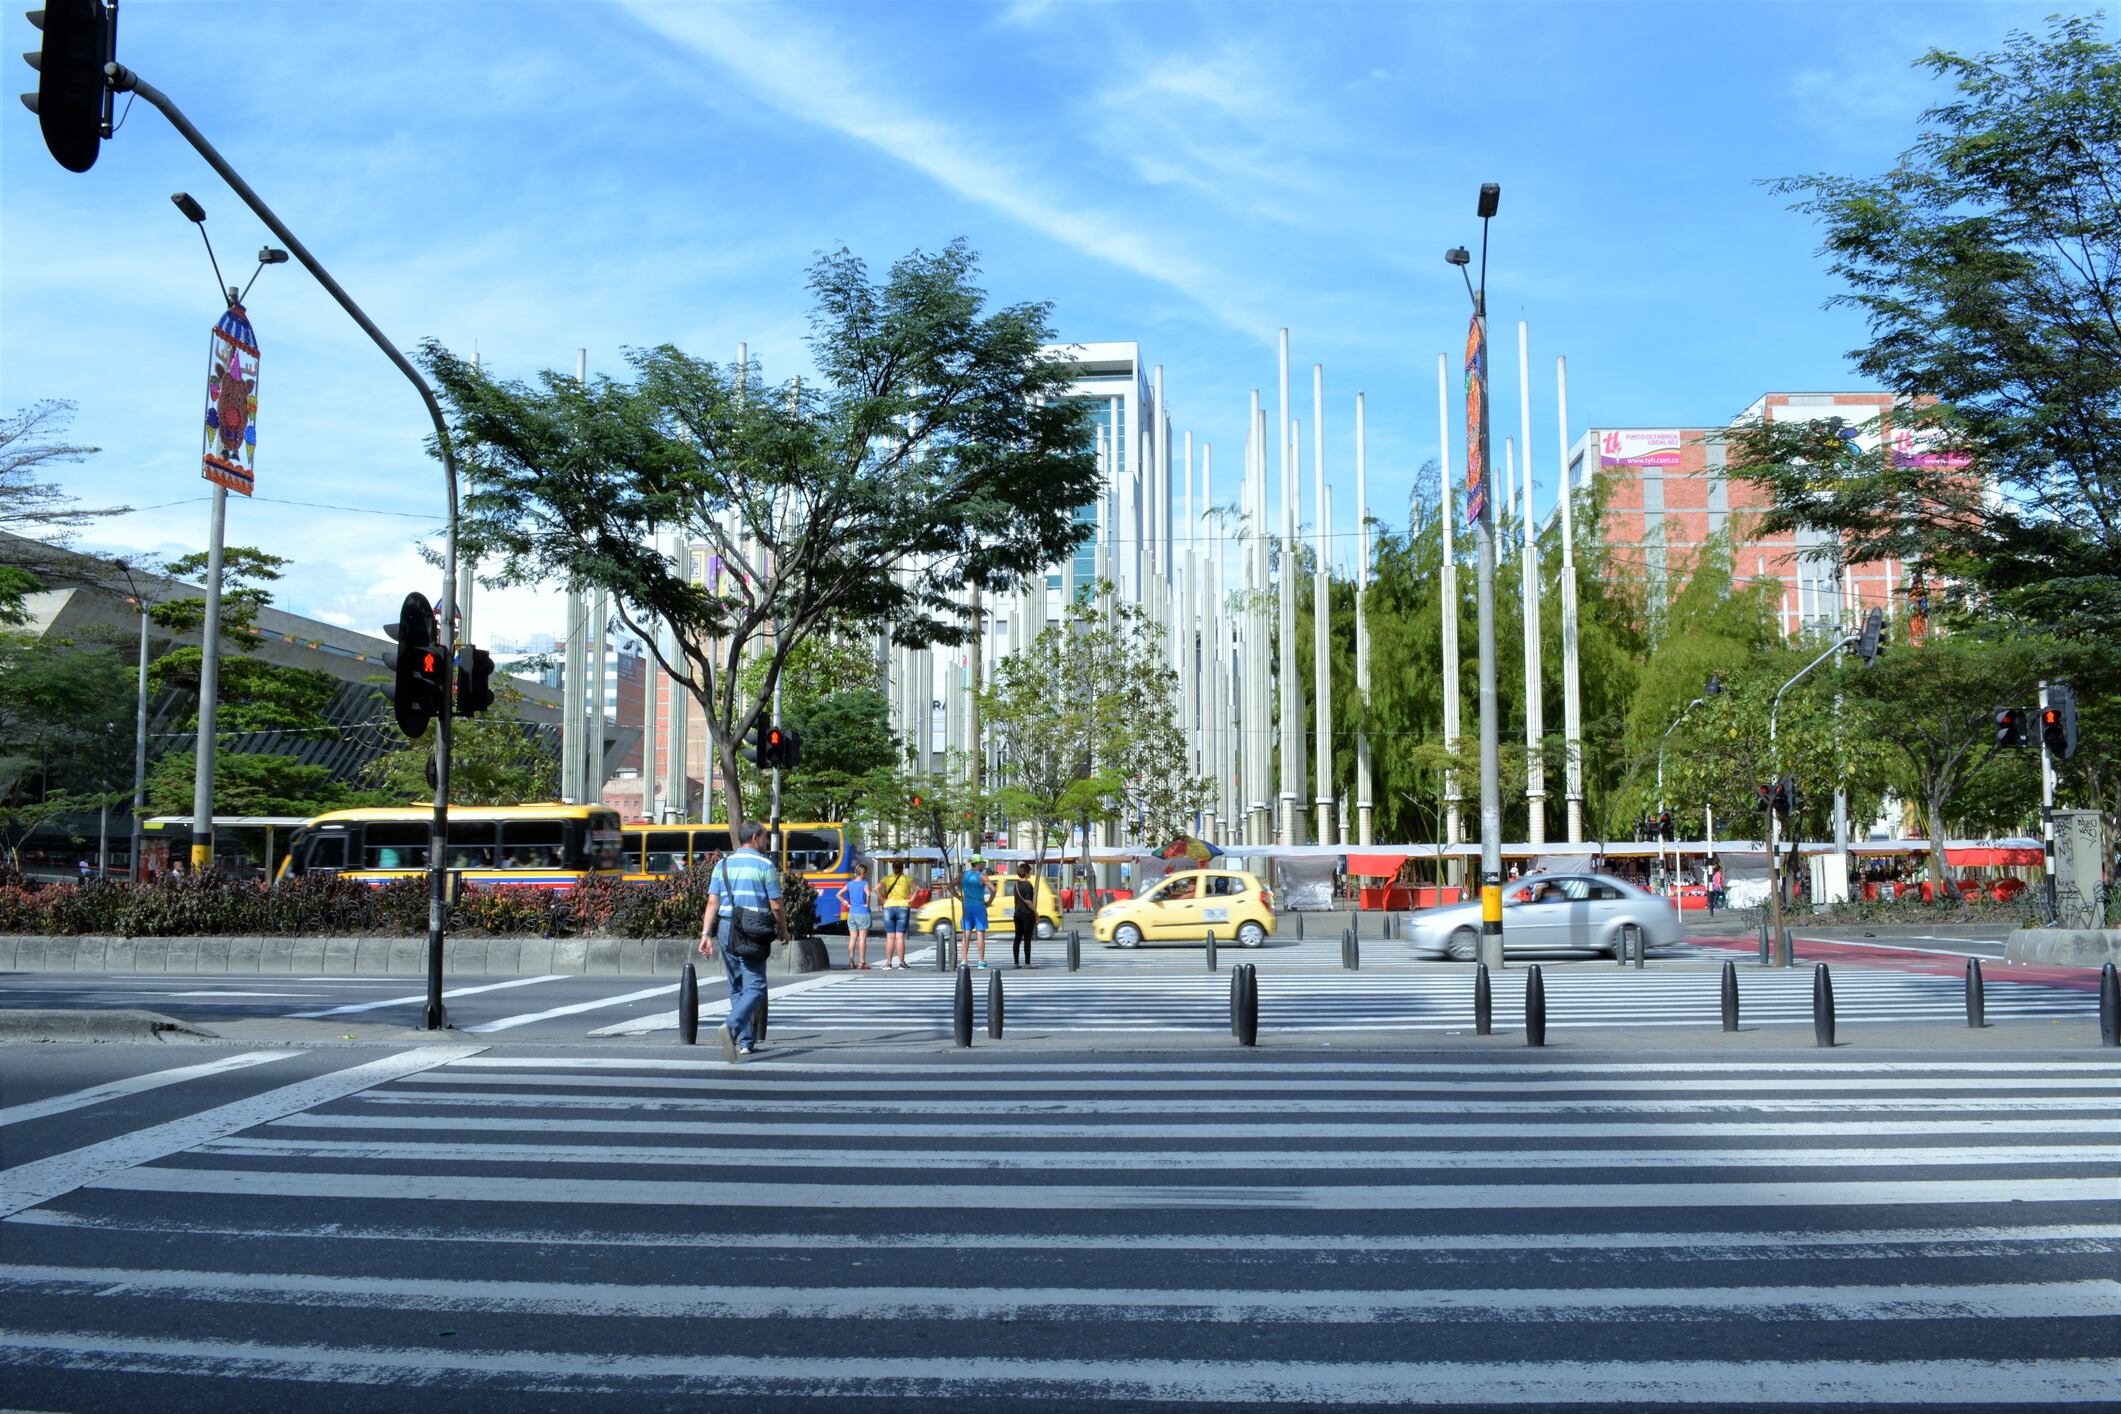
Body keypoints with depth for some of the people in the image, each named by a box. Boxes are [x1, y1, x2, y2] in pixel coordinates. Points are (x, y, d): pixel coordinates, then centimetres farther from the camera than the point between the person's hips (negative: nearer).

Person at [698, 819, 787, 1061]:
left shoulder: (723, 864, 10)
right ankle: (731, 1027, -30)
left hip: (726, 929, 5)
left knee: (737, 988, 15)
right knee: (754, 987, -6)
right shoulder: (765, 865, -3)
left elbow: (712, 902, 2)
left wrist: (706, 934, 0)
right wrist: (783, 931, 12)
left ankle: (745, 1041, 18)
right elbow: (775, 906, -3)